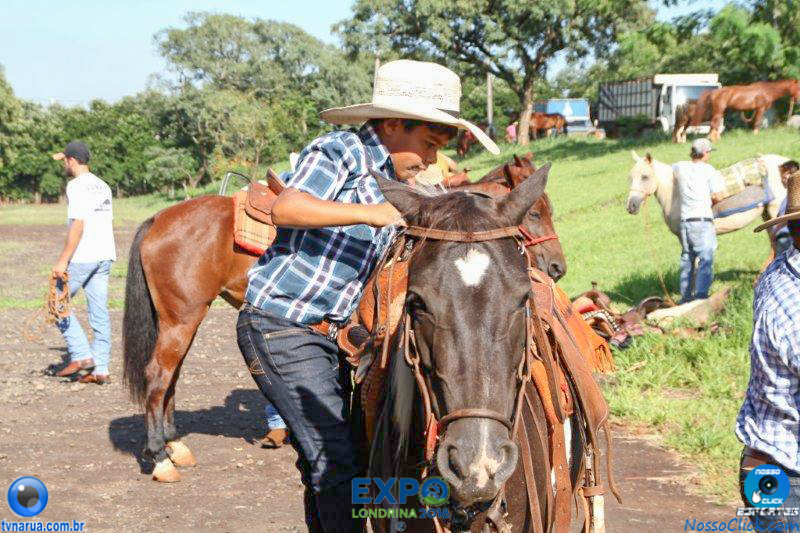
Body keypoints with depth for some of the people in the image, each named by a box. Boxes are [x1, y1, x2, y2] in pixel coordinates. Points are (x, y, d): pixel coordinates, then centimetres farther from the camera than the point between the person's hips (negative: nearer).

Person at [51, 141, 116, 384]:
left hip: (83, 257, -8)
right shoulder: (103, 186, 13)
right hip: (105, 256, 8)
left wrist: (63, 260, -17)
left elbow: (78, 225, -18)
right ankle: (100, 369, 8)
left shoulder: (76, 186, -11)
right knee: (99, 312, 8)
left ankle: (81, 355, 0)